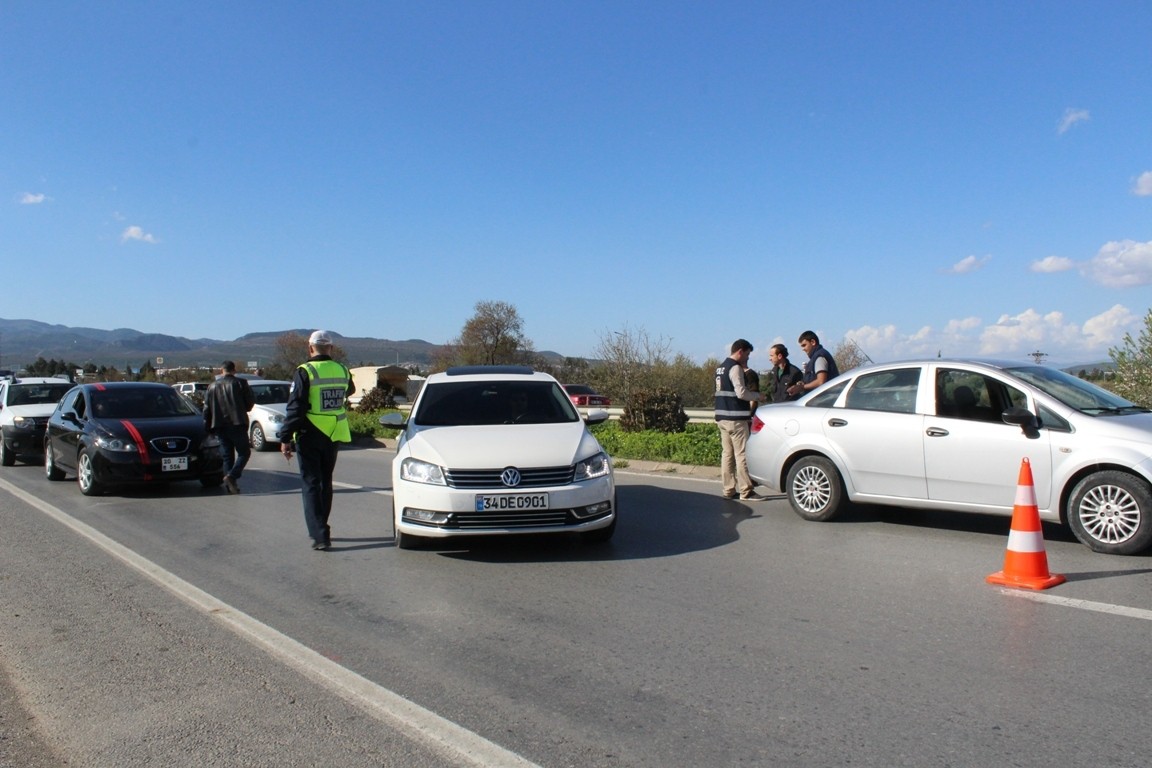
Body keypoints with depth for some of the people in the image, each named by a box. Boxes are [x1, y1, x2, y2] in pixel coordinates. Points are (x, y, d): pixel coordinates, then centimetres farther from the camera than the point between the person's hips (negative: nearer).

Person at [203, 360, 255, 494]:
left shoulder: (212, 386, 11)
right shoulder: (240, 383, 0)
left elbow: (206, 409, 10)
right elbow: (250, 403, -1)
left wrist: (208, 427, 15)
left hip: (220, 426, 4)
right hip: (237, 424, -4)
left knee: (227, 455, 10)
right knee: (244, 452, 3)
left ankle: (230, 485, 6)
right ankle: (232, 476, -18)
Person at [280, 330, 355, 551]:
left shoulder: (305, 372, -12)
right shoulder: (342, 371, 2)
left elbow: (295, 408, -13)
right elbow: (349, 392, 20)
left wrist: (286, 438, -9)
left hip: (310, 436, -5)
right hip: (333, 436, 5)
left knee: (311, 484, 0)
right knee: (325, 483, 18)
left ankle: (320, 534, -7)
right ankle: (320, 529, 29)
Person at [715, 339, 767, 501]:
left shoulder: (721, 367, 17)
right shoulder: (735, 367, -12)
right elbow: (741, 393, -18)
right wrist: (757, 396, -3)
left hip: (722, 416, 9)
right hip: (735, 418, -9)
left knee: (727, 453, 9)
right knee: (742, 454, -6)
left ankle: (728, 490, 11)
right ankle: (746, 491, -6)